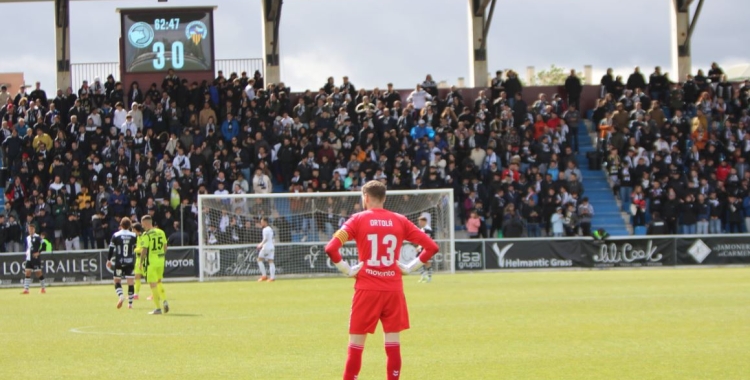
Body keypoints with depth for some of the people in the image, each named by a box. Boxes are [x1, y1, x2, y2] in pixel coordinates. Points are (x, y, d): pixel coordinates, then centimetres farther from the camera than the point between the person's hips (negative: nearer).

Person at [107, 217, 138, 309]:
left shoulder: (115, 235, -2)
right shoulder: (134, 236, 1)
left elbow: (111, 249, 1)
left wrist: (108, 260, 11)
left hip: (118, 263, -1)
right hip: (130, 262, 1)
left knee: (117, 281, 9)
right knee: (130, 283, 5)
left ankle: (120, 296, -18)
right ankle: (130, 303, 6)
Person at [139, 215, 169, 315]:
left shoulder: (146, 235, -12)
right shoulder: (161, 232, 6)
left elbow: (144, 250, -15)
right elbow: (165, 247, 12)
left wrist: (141, 262, -5)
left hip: (151, 261, -6)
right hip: (161, 261, 6)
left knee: (153, 284, 0)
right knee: (159, 282, 24)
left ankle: (158, 308, -1)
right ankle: (164, 300, 7)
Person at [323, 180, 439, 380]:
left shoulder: (358, 219, -2)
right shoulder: (400, 221, 5)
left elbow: (331, 248, -13)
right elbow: (431, 247, 3)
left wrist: (347, 269, -2)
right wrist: (410, 267, 7)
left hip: (367, 289, -2)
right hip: (394, 289, 2)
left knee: (356, 344, 5)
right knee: (393, 345, 5)